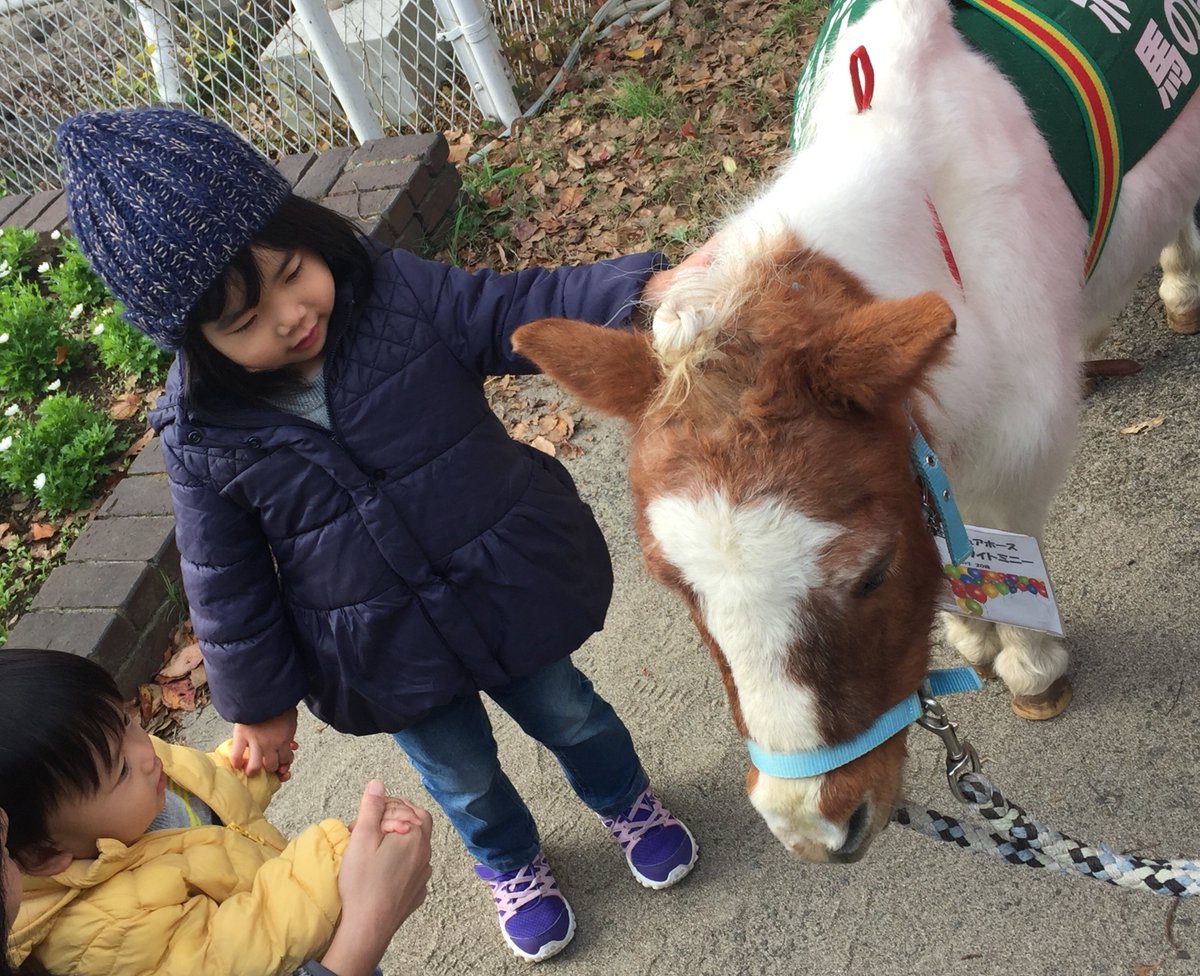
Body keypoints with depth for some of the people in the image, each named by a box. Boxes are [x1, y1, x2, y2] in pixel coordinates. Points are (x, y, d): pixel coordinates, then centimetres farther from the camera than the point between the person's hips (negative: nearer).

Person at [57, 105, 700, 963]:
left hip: (510, 590, 0)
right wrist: (260, 702, 2)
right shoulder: (200, 436, -18)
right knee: (463, 775, 24)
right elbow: (228, 585, -7)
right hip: (390, 659, 0)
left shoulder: (400, 291, -20)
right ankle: (510, 860, 60)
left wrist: (643, 287, -40)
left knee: (566, 712, 25)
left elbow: (525, 309, -22)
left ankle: (625, 800, 60)